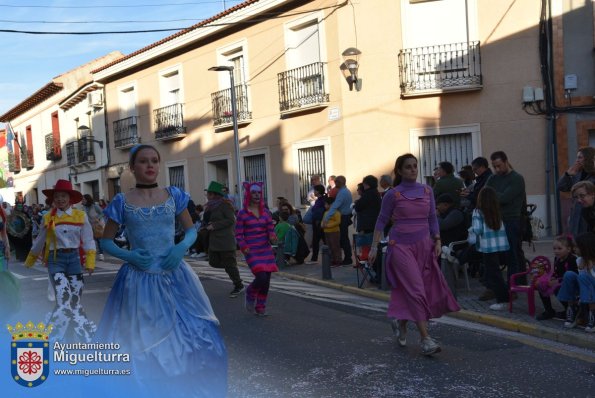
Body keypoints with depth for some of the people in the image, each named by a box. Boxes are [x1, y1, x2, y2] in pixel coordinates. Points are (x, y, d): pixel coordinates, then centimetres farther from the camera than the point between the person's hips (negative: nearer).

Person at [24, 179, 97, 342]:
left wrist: (90, 262, -13)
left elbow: (88, 240, -2)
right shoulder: (48, 218, 5)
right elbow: (39, 242, 17)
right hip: (55, 260, 0)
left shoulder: (80, 216, 1)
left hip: (74, 258, 0)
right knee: (64, 299, -16)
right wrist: (29, 261, 26)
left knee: (75, 300, 1)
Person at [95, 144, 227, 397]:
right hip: (139, 280, -2)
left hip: (175, 276, 2)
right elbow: (106, 241, 4)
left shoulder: (173, 195, 4)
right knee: (143, 346, 4)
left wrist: (182, 247, -10)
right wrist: (127, 256, -13)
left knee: (188, 335, 3)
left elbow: (191, 229, 10)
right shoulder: (122, 202, -1)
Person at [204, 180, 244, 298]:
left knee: (229, 264, -4)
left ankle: (239, 286, 8)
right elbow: (208, 220, 23)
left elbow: (231, 220, -18)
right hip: (214, 240, 9)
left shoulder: (224, 205, -13)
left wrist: (214, 225, -19)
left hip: (226, 240, -9)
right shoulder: (211, 206, 13)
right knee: (214, 262, 7)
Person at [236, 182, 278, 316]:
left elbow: (270, 230, 9)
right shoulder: (242, 213, -3)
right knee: (261, 277, -18)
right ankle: (250, 294, 15)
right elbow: (238, 234, -2)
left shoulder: (266, 212, 8)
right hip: (251, 251, -4)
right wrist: (244, 247, -14)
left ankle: (260, 307, 21)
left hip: (266, 250, 5)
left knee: (267, 280, 4)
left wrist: (272, 237, -12)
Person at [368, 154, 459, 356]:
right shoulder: (393, 195, -4)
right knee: (416, 290, -11)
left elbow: (432, 218, 12)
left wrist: (437, 241, 2)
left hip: (423, 245, 4)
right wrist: (374, 247, -4)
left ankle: (400, 322, 34)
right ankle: (426, 340, -10)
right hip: (401, 246, -4)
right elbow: (381, 221, 0)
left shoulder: (427, 191, 6)